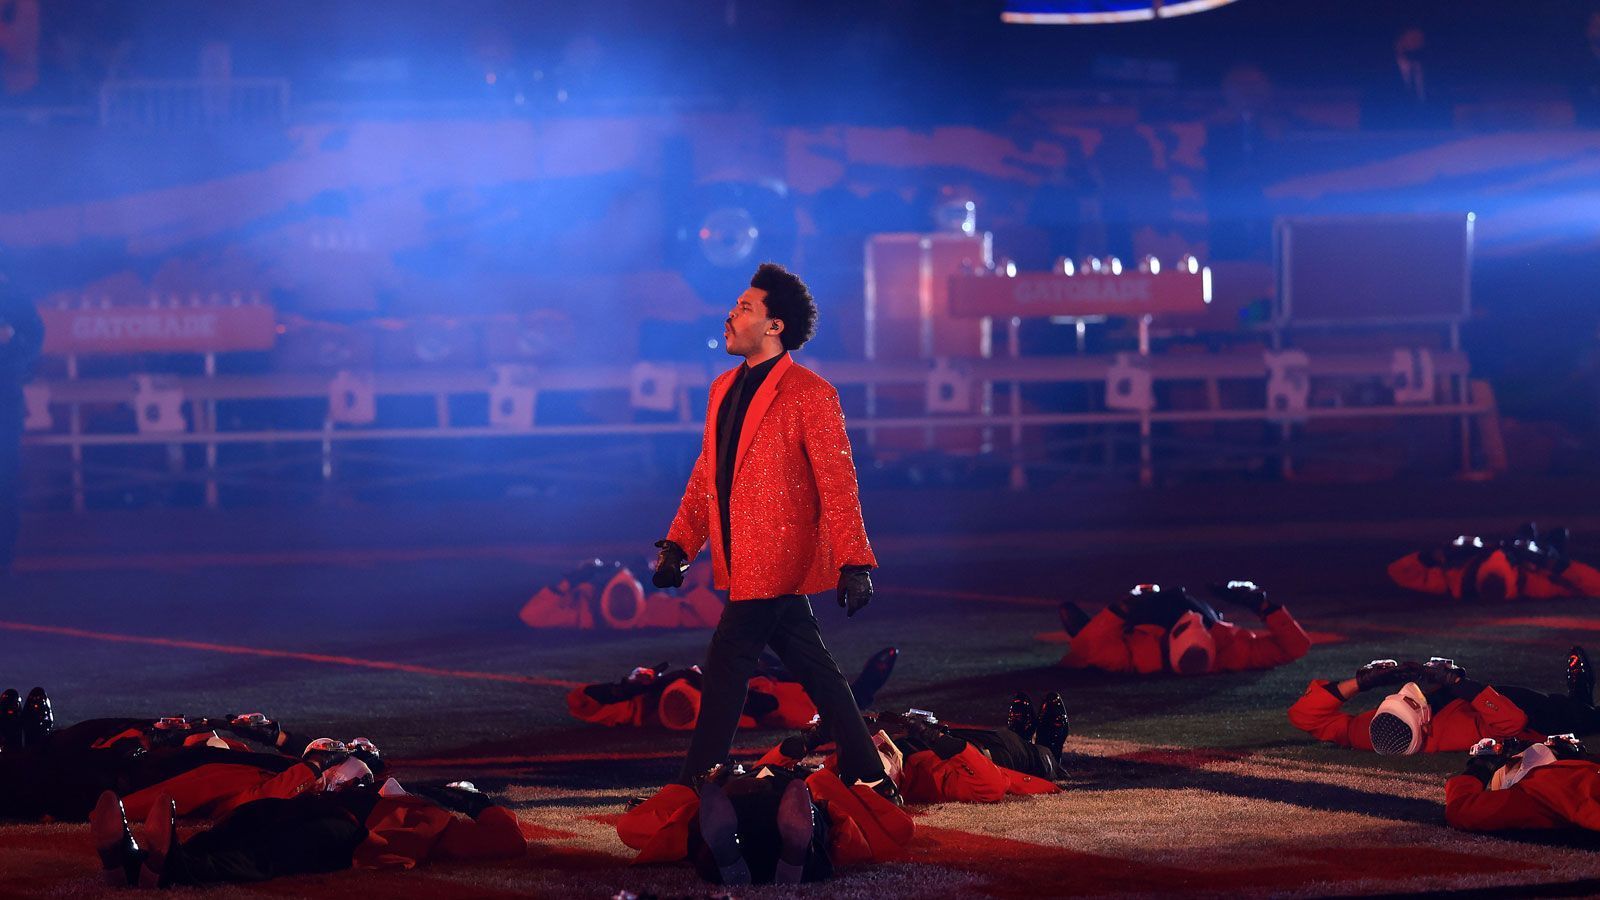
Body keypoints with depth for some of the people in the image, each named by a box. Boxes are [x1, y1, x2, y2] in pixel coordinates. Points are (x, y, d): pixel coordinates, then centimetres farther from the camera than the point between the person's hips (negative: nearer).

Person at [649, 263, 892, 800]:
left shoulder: (809, 394, -10)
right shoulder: (724, 390, 15)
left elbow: (838, 484, -13)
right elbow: (706, 475, 18)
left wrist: (854, 564, -18)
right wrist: (678, 545, 9)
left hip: (774, 559, -8)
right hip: (743, 562, 8)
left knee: (725, 667, -9)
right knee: (813, 669, 10)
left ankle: (693, 795, -5)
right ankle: (869, 779, 15)